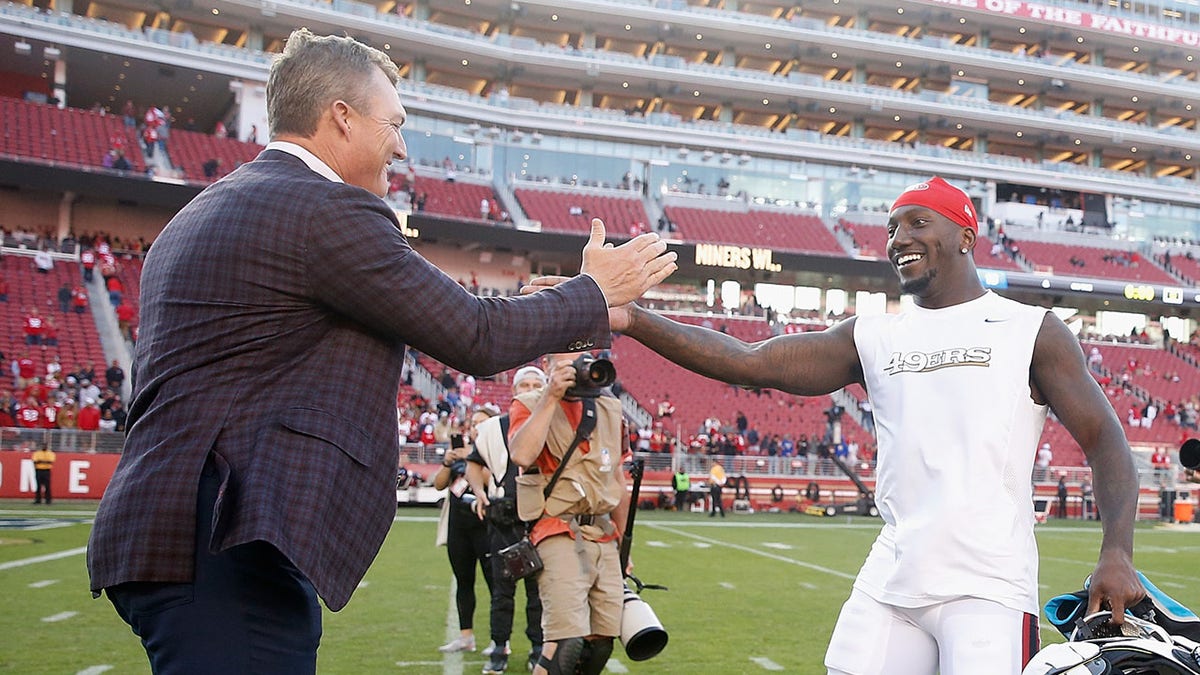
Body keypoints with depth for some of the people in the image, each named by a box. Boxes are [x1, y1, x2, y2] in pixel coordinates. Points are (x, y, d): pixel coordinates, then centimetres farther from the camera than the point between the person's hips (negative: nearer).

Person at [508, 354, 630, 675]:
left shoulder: (609, 409, 15)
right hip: (559, 536, -6)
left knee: (602, 641, 5)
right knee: (568, 642, -18)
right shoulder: (530, 405, 0)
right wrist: (551, 397, -17)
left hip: (604, 538, 6)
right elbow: (522, 455, -22)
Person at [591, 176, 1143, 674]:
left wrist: (1117, 554, -15)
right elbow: (750, 362, 3)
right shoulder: (873, 338, 13)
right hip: (889, 586, 4)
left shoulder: (1030, 330, 5)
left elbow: (1104, 441, 1)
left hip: (988, 588, -3)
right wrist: (632, 320, -9)